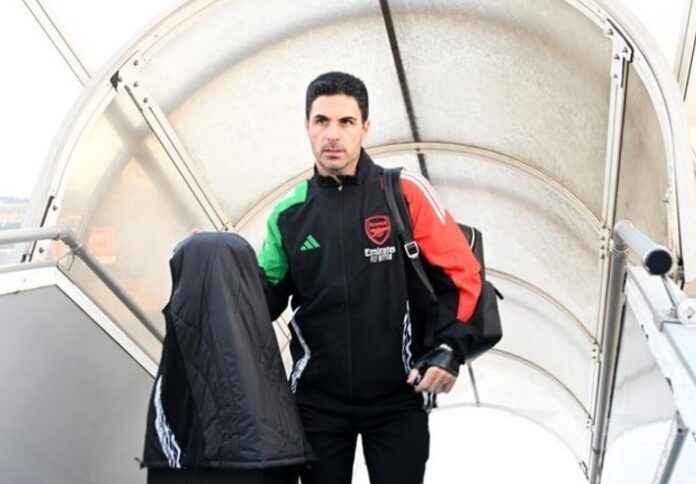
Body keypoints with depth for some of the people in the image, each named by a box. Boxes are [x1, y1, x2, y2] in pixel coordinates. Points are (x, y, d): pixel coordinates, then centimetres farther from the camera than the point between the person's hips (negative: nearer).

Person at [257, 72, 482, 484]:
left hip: (397, 399, -2)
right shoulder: (289, 214, 4)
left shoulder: (405, 193, -6)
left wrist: (448, 350, -16)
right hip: (318, 399, 3)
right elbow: (266, 300, 11)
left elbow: (461, 274, -5)